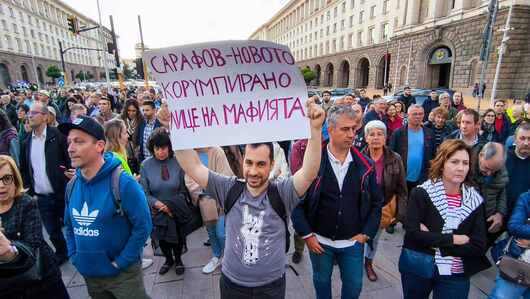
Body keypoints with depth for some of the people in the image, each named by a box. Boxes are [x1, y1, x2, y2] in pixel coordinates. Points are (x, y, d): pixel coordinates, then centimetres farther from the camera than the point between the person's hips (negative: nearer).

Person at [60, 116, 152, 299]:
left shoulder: (123, 182, -22)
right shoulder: (71, 186, -2)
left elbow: (143, 226, -21)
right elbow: (69, 225, 12)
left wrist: (121, 262, -17)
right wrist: (74, 256, 4)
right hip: (89, 273, 6)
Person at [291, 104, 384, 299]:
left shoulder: (365, 165, -6)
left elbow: (376, 202, 3)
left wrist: (367, 233, -1)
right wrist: (306, 234, -11)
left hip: (353, 242, 2)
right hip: (320, 240, -2)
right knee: (322, 282, 20)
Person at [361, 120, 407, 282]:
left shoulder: (395, 159, -12)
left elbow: (401, 190, -5)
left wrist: (400, 213, -9)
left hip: (384, 208, 2)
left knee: (375, 237, 22)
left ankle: (368, 262, 49)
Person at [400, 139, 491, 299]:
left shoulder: (475, 200, -4)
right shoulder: (421, 193, -12)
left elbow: (478, 247, -9)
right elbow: (412, 233, -21)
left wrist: (433, 241, -17)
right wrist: (453, 240, -18)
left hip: (456, 275, 2)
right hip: (417, 269, -1)